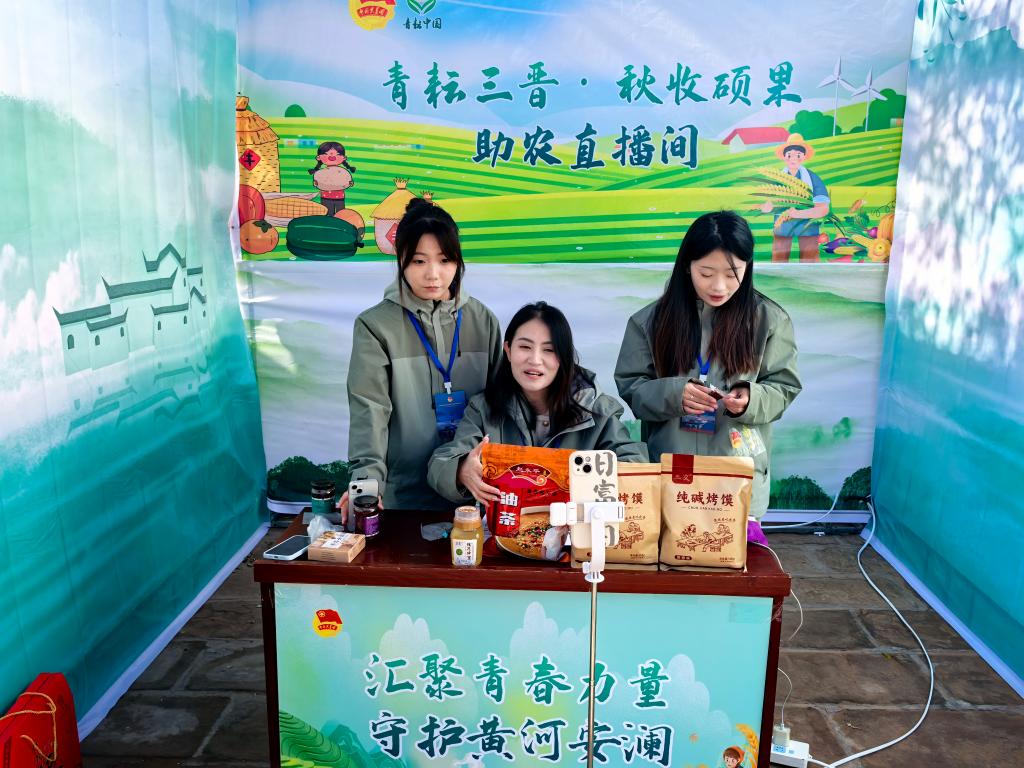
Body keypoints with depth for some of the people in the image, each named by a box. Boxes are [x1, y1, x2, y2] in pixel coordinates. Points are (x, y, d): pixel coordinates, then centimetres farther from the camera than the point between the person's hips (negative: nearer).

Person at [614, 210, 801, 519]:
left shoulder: (769, 319, -2)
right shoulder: (651, 319, -2)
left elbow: (783, 387, 3)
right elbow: (630, 386, 0)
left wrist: (751, 400, -18)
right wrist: (673, 395, -18)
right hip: (668, 467, 1)